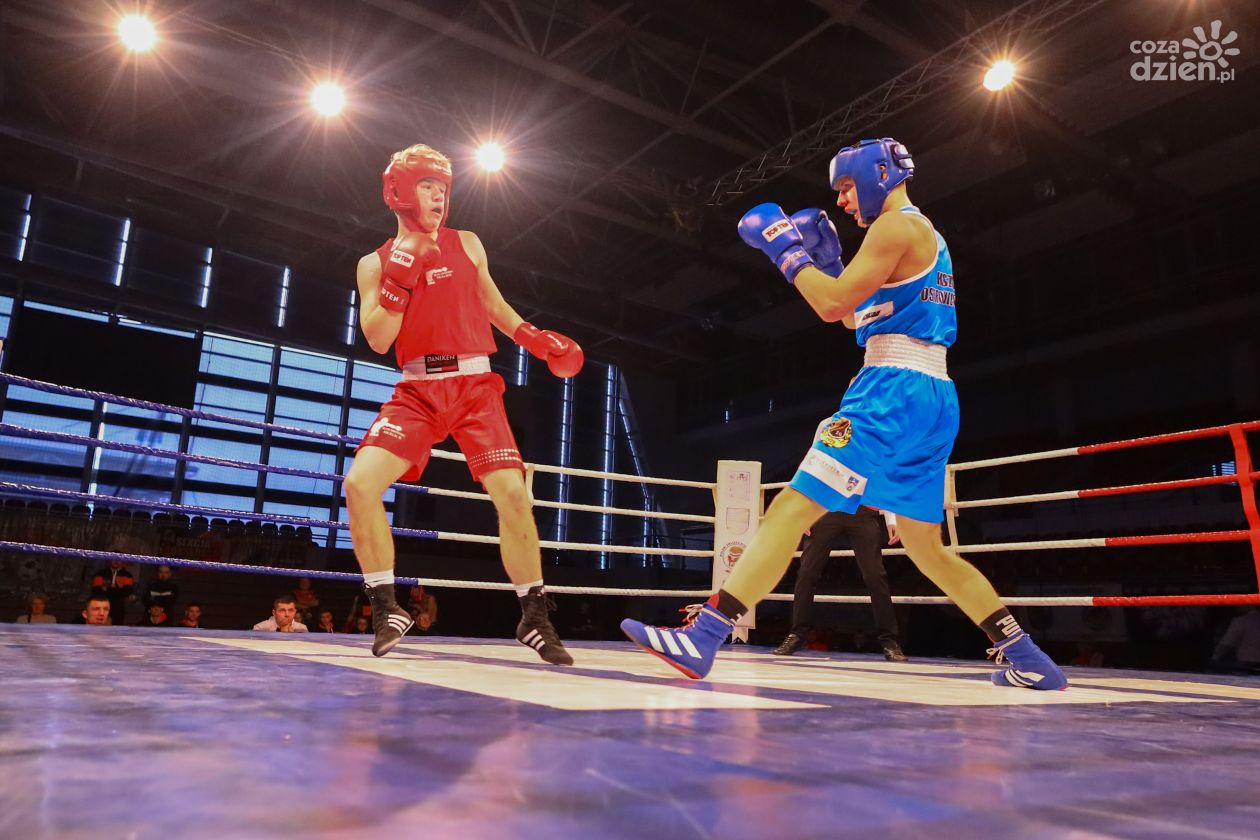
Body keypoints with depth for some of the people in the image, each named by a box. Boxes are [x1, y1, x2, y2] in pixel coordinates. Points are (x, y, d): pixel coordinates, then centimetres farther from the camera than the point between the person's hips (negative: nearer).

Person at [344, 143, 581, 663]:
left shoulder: (466, 244, 12)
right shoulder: (376, 263, 9)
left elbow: (493, 306, 23)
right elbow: (378, 340, -1)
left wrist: (537, 339, 10)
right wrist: (400, 278, -11)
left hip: (475, 385, 0)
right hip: (417, 390, 0)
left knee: (512, 493, -14)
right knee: (360, 484, -17)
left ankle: (534, 619, 3)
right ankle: (387, 611, 0)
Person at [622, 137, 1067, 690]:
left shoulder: (897, 225, -4)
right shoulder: (925, 235, 26)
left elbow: (833, 304, -13)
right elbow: (862, 317, 29)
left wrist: (785, 249, -1)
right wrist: (825, 259, 21)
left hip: (896, 393, -10)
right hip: (933, 399, 10)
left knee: (793, 508, -16)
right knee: (927, 549, 17)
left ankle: (702, 637, -21)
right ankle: (1026, 659, 22)